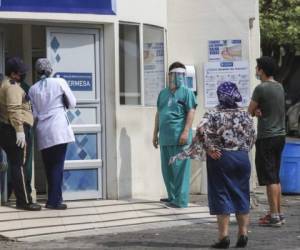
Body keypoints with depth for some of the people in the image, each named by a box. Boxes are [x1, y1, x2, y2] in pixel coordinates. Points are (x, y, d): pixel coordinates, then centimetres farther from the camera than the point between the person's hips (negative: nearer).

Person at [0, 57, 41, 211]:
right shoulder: (12, 85, -11)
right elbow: (14, 109, -22)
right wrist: (19, 130, -26)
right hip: (16, 130, -10)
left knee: (15, 165, 11)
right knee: (20, 165, -9)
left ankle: (21, 199, 14)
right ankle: (24, 201, -10)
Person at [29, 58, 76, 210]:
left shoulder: (33, 89, 8)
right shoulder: (59, 82, -1)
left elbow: (34, 114, 6)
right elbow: (72, 103, 3)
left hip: (42, 132, 4)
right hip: (58, 129, -4)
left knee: (49, 167, 11)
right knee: (57, 166, -2)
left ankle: (54, 198, 16)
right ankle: (54, 200, -7)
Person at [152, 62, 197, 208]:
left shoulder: (186, 92, 1)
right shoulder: (163, 93, 18)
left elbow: (191, 112, -6)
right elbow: (158, 114, 22)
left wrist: (186, 132, -16)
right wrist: (155, 134, 18)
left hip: (179, 137, -6)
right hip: (165, 138, 6)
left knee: (180, 168, -5)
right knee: (167, 169, 11)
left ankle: (181, 200, -2)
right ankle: (172, 197, 23)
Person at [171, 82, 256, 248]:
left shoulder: (213, 114, -7)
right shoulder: (244, 115, 5)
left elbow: (201, 130, -22)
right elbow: (252, 137, 8)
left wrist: (209, 148, -13)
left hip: (220, 158, -3)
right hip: (242, 158, 3)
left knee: (221, 195, 0)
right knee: (241, 195, 10)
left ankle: (224, 236, -3)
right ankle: (243, 234, 10)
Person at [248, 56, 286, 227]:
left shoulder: (261, 88, -14)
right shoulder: (280, 87, 11)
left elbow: (250, 111, -6)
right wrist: (259, 111, -4)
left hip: (266, 137, -8)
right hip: (280, 135, 8)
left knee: (270, 178, -5)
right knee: (276, 177, 14)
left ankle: (274, 216, -4)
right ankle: (279, 213, 17)